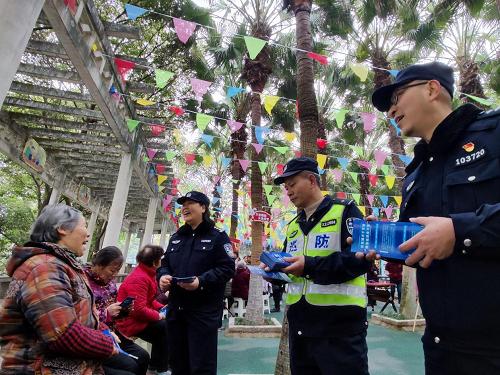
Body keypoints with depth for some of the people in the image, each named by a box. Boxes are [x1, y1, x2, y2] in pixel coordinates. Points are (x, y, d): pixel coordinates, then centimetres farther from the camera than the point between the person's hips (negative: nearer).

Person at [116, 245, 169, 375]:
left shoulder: (147, 274, 7)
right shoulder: (139, 278, -25)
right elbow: (139, 310, -29)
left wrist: (162, 308, 0)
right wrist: (159, 316, -18)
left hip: (141, 317, 10)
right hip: (132, 323, -10)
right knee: (164, 326, -16)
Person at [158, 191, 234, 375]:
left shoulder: (218, 236, -4)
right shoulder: (176, 237, 15)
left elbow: (227, 268, -12)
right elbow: (165, 263, 18)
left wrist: (202, 281, -24)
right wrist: (163, 276, -5)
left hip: (204, 310, -6)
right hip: (176, 308, 6)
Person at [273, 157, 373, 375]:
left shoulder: (345, 211, -7)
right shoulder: (293, 226, 14)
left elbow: (361, 258, -18)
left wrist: (310, 266, -25)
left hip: (340, 322, -6)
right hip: (300, 322, 7)